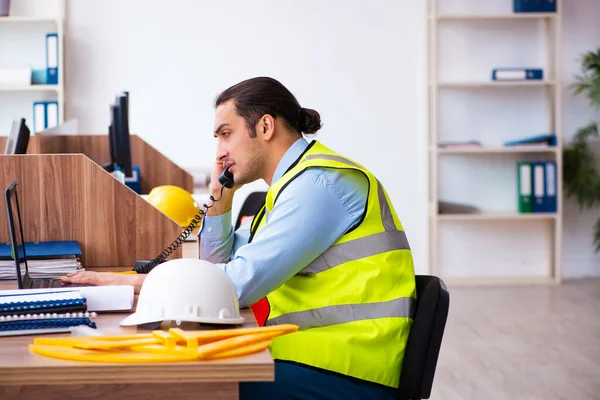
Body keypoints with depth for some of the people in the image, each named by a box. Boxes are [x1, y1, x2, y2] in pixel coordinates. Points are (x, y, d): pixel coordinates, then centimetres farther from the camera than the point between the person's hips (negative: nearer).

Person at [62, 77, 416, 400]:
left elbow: (241, 282, -22)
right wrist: (220, 199, 9)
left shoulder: (320, 181, -15)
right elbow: (220, 265, 25)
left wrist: (132, 281, -17)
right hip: (310, 355, 9)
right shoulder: (295, 181, 17)